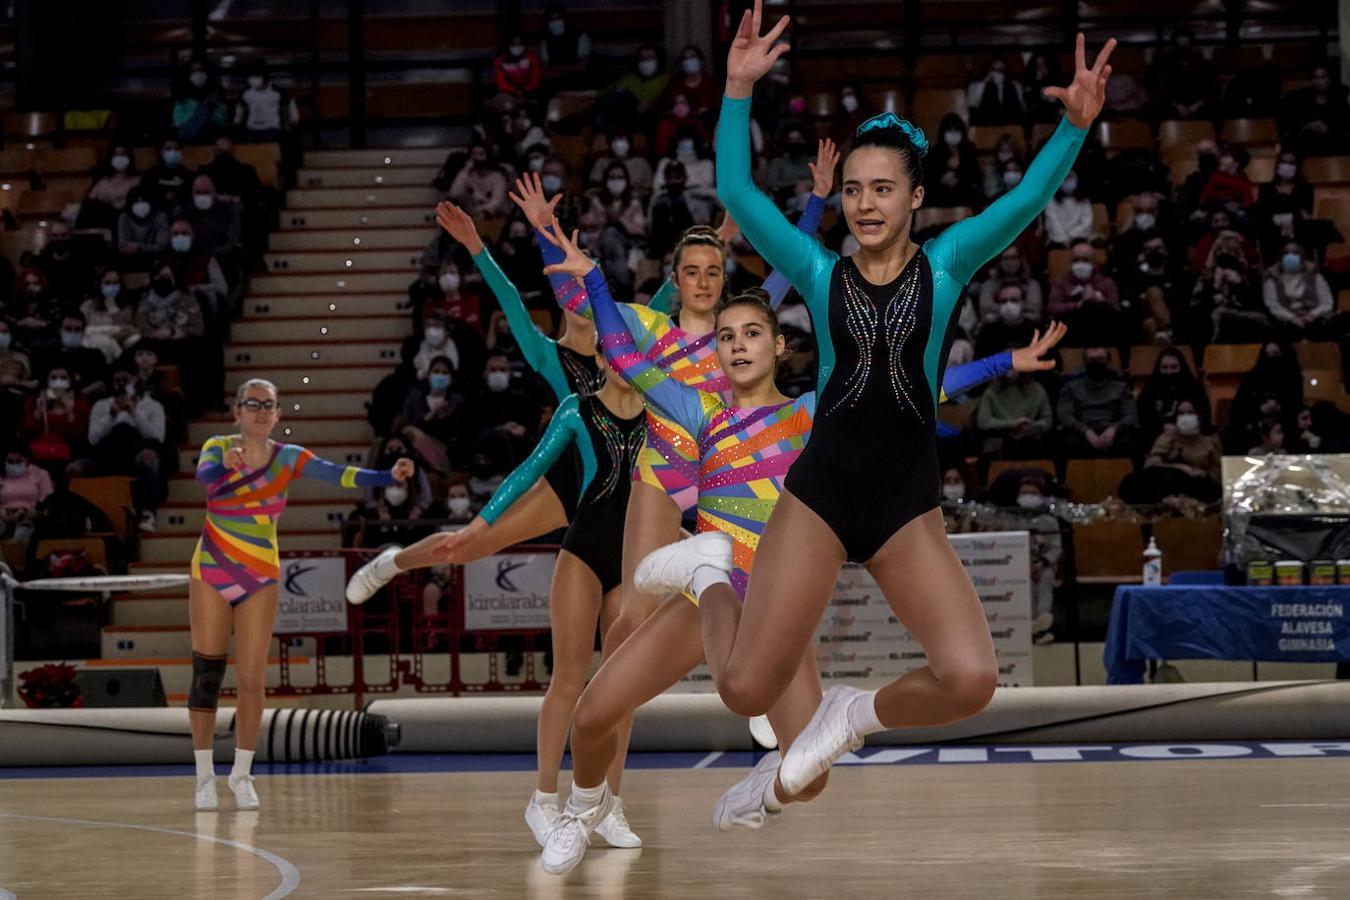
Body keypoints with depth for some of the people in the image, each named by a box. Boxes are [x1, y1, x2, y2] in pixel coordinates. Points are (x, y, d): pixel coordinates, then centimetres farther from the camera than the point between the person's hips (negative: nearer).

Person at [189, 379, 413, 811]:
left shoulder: (288, 457, -4)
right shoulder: (218, 447, -6)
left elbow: (336, 474, -19)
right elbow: (204, 474, -28)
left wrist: (387, 476, -35)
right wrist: (225, 465, -51)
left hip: (260, 579, 1)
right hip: (210, 574, -1)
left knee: (251, 680, -2)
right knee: (206, 675, 1)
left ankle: (242, 774, 12)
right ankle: (205, 775, 11)